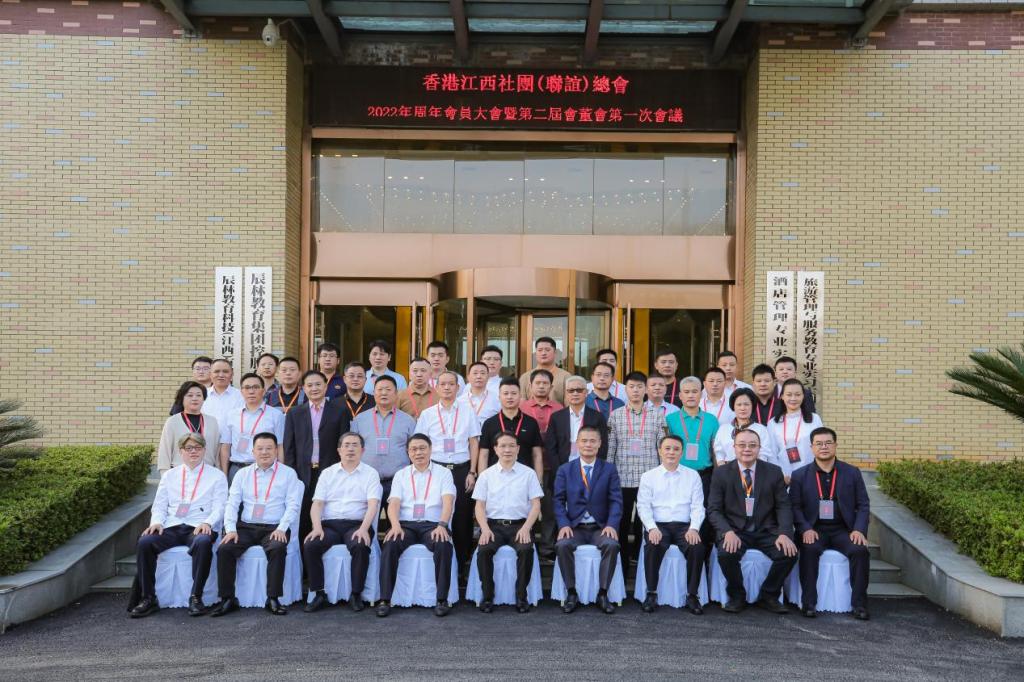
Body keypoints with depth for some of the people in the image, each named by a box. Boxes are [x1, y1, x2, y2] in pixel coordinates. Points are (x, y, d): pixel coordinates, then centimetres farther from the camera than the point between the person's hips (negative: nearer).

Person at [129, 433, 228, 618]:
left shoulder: (216, 476, 11)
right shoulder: (169, 475, 21)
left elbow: (219, 507, 2)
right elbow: (159, 505, 17)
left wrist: (207, 523, -18)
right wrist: (157, 522, -5)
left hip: (199, 528, -3)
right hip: (171, 528, 3)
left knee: (203, 543, -38)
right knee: (144, 542, -26)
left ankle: (196, 597, -27)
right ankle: (148, 598, -16)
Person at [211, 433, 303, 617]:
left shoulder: (288, 473, 8)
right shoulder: (243, 474, 16)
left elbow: (293, 504, 0)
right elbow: (232, 503, 9)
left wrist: (281, 528, -14)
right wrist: (230, 529, -7)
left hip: (274, 528, -3)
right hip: (246, 527, 3)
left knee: (278, 548, -33)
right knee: (224, 549, -23)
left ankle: (273, 599, -23)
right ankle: (227, 599, -13)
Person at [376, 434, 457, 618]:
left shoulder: (443, 473, 12)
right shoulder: (401, 475, 18)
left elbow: (448, 501, -3)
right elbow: (394, 503, 4)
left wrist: (442, 525, -21)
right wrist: (395, 525, -17)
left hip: (433, 525, -1)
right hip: (406, 524, 1)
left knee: (444, 546, -33)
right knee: (390, 545, -30)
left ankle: (442, 599, -24)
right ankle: (385, 600, -24)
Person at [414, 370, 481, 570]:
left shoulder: (467, 414, 8)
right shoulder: (427, 415, 8)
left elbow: (474, 444, 7)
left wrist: (472, 472, 0)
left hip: (462, 470, 0)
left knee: (462, 517, -1)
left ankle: (461, 561, 10)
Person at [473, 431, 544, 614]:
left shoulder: (528, 473, 7)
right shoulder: (486, 475, 9)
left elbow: (536, 505, 3)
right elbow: (480, 506, 7)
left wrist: (526, 528, -12)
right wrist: (485, 529, -11)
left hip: (520, 525, -1)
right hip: (493, 525, 1)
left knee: (526, 549, -31)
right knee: (483, 550, -29)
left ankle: (521, 596, -14)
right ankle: (487, 596, -11)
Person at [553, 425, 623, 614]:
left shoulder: (609, 469, 8)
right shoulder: (564, 470, 9)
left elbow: (616, 500, 1)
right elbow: (559, 500, 3)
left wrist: (611, 524, -15)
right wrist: (564, 525, -13)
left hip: (600, 527, 0)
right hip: (574, 526, 0)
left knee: (612, 545, -31)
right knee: (562, 545, -30)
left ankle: (603, 594, -17)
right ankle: (571, 593, -14)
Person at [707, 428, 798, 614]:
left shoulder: (774, 472, 5)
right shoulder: (721, 473, 1)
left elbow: (783, 506, 2)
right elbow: (714, 509, -3)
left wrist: (784, 533, -16)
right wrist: (728, 532, -21)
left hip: (766, 530, 2)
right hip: (735, 530, -1)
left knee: (789, 553, -25)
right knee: (726, 554, -32)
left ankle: (768, 596, 2)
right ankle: (736, 596, -2)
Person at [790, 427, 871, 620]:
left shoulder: (852, 472, 9)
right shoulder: (800, 475, 7)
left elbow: (863, 505, 6)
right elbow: (795, 507, 1)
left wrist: (859, 529, -10)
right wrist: (806, 529, -16)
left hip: (843, 529, 1)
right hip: (814, 529, -1)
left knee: (860, 550, -27)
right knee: (809, 550, -31)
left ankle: (859, 604, -15)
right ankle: (808, 603, -22)